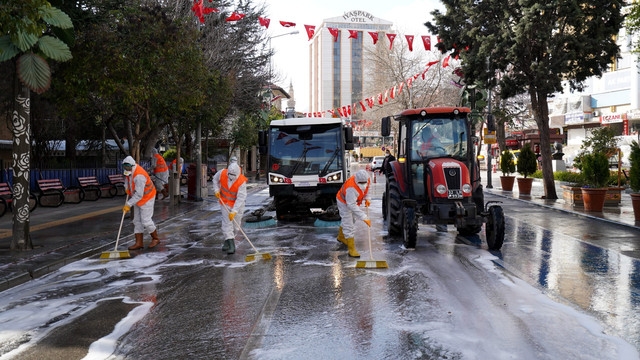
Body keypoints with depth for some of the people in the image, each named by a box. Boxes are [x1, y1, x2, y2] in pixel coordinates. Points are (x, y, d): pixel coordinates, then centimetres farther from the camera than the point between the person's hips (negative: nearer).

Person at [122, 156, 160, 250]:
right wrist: (127, 187, 5)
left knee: (146, 220, -6)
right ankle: (139, 243, 10)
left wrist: (129, 204, -33)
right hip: (139, 199, 9)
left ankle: (155, 238, 14)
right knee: (137, 220, 7)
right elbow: (127, 178, 22)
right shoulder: (129, 170, -4)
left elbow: (138, 194, -34)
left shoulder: (139, 176, -33)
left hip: (147, 198, -9)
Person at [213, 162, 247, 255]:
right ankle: (231, 244, -4)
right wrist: (216, 190, -4)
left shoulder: (242, 182, -27)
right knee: (227, 223, -5)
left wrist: (234, 211, -33)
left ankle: (227, 241, 24)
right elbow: (215, 179, 8)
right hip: (225, 202, 2)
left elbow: (240, 198, -28)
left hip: (237, 204, -2)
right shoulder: (222, 173, -17)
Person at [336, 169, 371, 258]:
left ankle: (341, 237, 49)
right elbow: (352, 206, -45)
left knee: (351, 220, 25)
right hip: (344, 202, -8)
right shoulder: (351, 188, -43)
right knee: (348, 225, -10)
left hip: (353, 200, 8)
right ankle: (351, 249, -4)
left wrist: (366, 198, -6)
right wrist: (364, 217, -48)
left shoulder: (366, 179, -21)